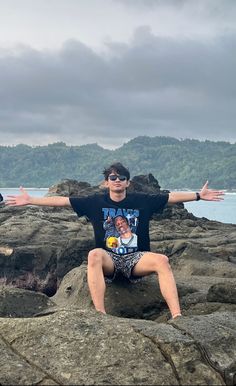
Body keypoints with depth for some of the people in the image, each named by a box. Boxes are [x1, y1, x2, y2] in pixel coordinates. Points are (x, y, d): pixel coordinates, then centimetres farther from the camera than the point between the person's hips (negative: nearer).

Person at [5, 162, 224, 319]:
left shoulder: (142, 201, 7)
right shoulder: (95, 202, 5)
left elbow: (172, 197, 10)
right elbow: (61, 200, 2)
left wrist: (199, 195, 7)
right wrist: (30, 200, -3)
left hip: (136, 258, 1)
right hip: (108, 259, -1)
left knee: (162, 260, -30)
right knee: (94, 254, -37)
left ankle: (177, 316, -38)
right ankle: (100, 314, -44)